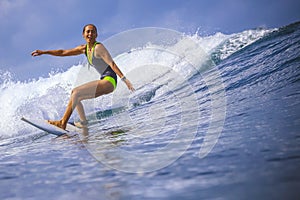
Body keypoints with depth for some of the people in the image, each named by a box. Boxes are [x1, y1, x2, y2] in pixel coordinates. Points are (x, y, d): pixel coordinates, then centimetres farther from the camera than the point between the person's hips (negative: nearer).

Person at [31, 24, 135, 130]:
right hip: (104, 81, 9)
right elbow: (63, 52, 20)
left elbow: (111, 63, -18)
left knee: (76, 92, -17)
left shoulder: (98, 47, -11)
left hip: (109, 81, -9)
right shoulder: (84, 48, 13)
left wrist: (124, 79, -27)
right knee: (75, 95, 16)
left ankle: (63, 123, -17)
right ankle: (83, 122, 15)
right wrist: (43, 52, 19)